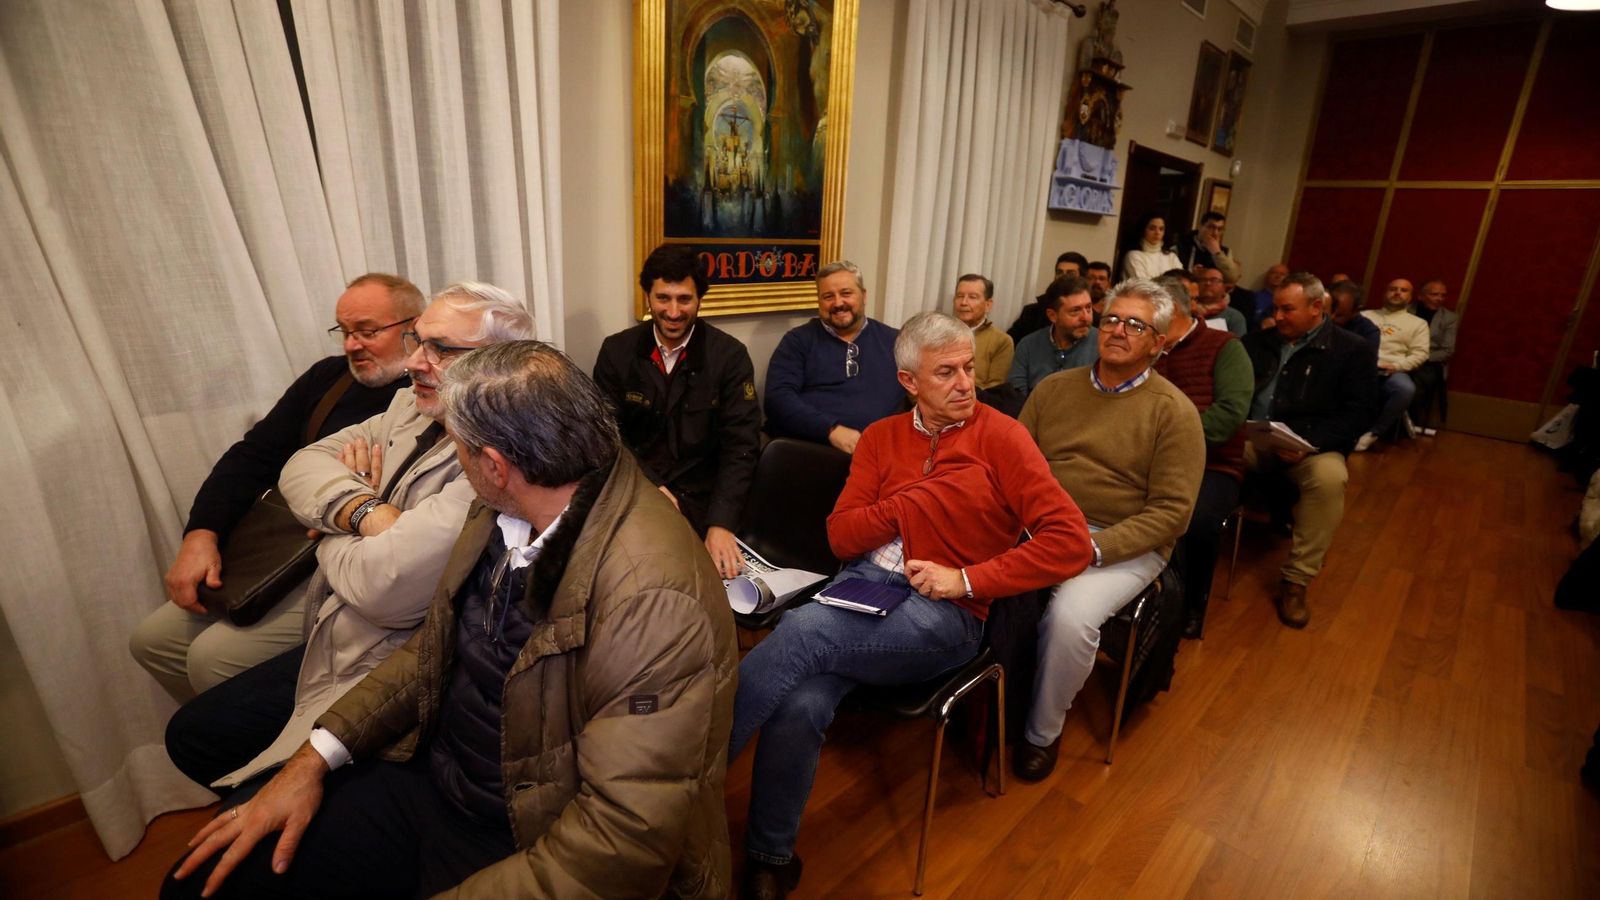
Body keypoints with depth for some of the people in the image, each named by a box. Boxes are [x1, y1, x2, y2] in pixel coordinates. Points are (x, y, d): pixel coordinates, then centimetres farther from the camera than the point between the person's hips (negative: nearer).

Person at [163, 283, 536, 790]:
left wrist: (332, 537, -8)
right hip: (328, 649, 9)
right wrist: (367, 513, -20)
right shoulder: (412, 408, 2)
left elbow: (387, 587, -32)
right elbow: (303, 466, 2)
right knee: (190, 735, 20)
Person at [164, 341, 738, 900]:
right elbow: (437, 646, 9)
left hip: (530, 848, -6)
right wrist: (316, 757, 0)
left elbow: (626, 834, -27)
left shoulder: (656, 598, -31)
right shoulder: (502, 511, -4)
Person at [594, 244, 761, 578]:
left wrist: (721, 523, -23)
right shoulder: (617, 351, 3)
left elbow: (741, 444, -10)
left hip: (700, 499, -2)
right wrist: (649, 486, -14)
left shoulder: (730, 355, -4)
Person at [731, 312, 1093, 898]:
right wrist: (918, 497, -8)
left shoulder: (1000, 436, 0)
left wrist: (967, 579, -12)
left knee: (803, 630, -28)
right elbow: (841, 537, 4)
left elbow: (1072, 542, -7)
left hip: (944, 613, -3)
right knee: (799, 706, -25)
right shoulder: (881, 438, 12)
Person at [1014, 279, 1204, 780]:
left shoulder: (1173, 411, -1)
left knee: (1071, 615, -32)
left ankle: (1044, 731, -1)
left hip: (1123, 543, -3)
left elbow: (1171, 511, -7)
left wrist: (1093, 548, -20)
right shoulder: (1054, 388, 12)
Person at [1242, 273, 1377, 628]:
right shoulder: (1258, 341, 18)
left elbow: (1354, 415, -3)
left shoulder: (1353, 351, 6)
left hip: (1313, 446, -3)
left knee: (1330, 477, -36)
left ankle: (1296, 581, -22)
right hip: (1249, 438, 3)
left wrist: (1308, 444, -21)